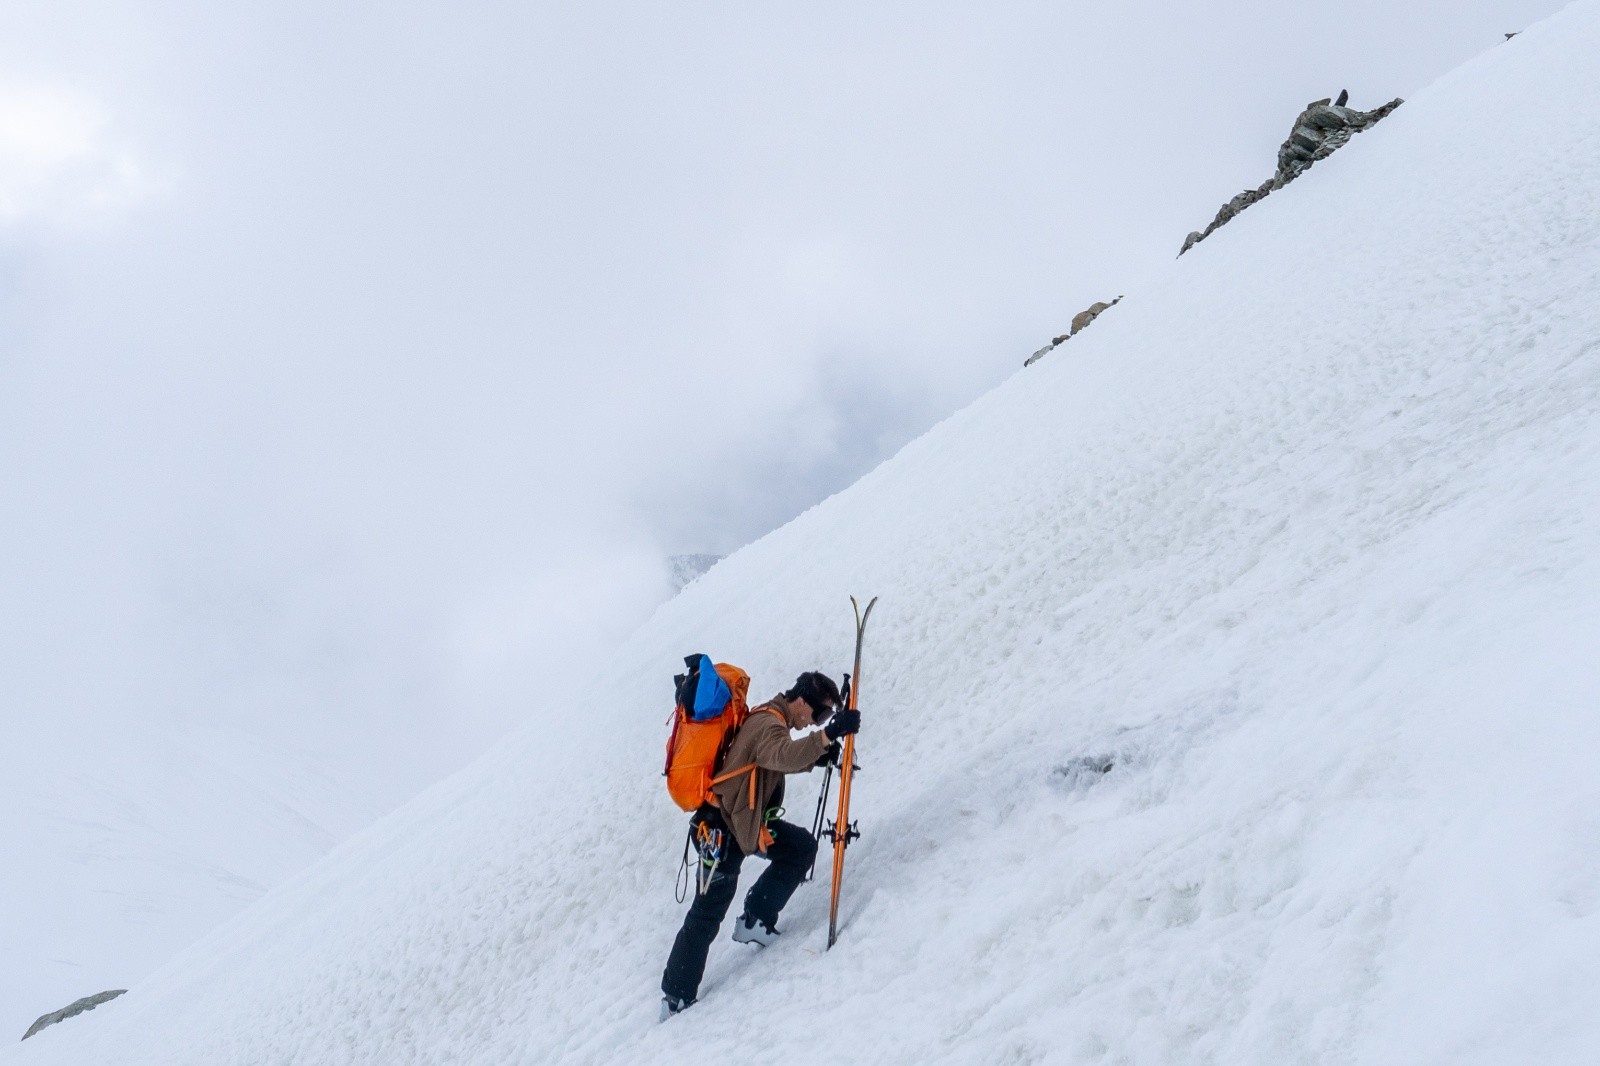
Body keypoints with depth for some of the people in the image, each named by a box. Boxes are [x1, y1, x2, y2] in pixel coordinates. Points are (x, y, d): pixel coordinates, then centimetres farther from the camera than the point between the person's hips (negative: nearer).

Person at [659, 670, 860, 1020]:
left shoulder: (768, 718, 9)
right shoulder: (769, 724, -21)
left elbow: (779, 760, 23)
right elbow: (783, 756, -42)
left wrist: (818, 756, 5)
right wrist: (827, 735, -54)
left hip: (747, 819, 10)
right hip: (724, 828, -10)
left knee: (801, 847, 9)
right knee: (708, 913, -2)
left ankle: (756, 922, 12)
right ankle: (677, 997, 8)